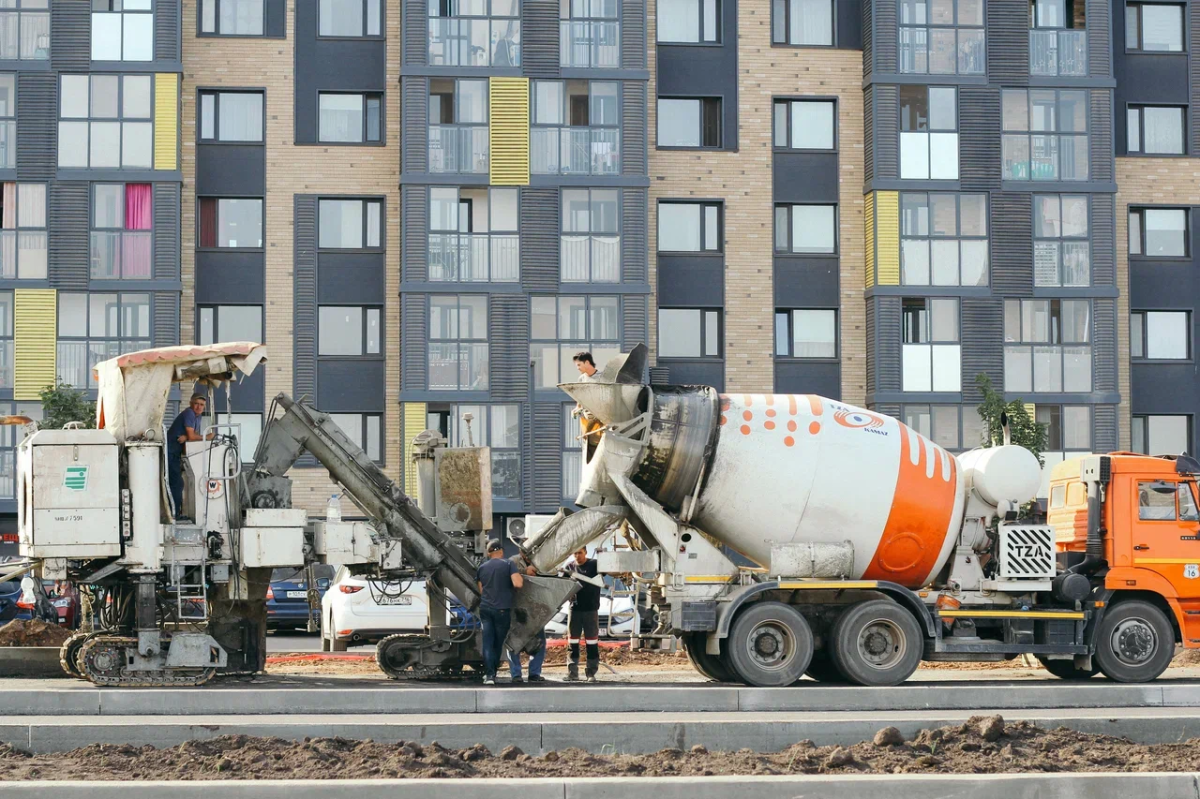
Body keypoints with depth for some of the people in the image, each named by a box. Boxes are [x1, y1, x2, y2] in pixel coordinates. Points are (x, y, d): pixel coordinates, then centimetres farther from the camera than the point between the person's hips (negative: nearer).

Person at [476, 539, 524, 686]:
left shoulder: (482, 567, 10)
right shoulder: (509, 564, -4)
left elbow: (481, 591, 15)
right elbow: (517, 584, -16)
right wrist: (521, 577, 4)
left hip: (485, 608, 3)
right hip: (502, 610, -3)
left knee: (487, 643, -1)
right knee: (498, 644, 9)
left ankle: (488, 674, -13)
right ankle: (492, 673, 14)